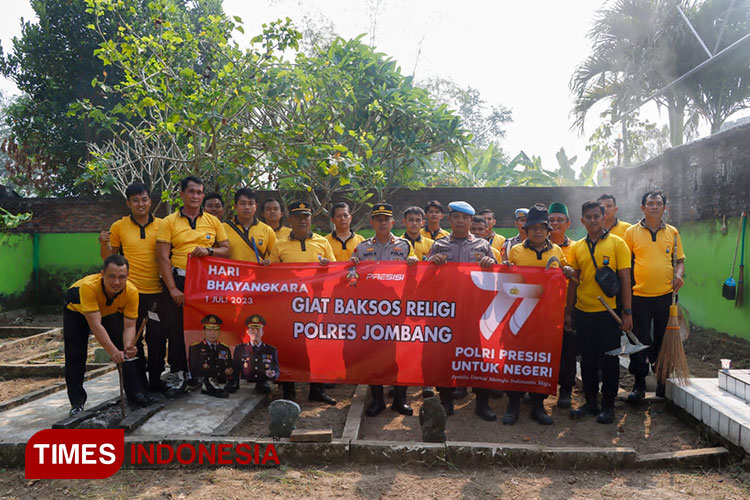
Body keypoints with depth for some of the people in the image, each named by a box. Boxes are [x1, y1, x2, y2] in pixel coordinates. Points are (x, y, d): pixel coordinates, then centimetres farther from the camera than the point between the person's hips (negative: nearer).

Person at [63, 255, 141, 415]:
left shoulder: (132, 292, -34)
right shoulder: (88, 286, -44)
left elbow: (129, 326, -31)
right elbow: (95, 325, -47)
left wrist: (128, 347, -51)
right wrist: (113, 351, -54)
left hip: (111, 312, 2)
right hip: (77, 310, -2)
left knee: (127, 350, -13)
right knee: (75, 355, -7)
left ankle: (135, 392, 0)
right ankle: (77, 401, 10)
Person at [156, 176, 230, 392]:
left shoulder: (213, 221, 11)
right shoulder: (169, 222, 3)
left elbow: (226, 250, 10)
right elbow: (163, 258, -3)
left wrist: (209, 250, -11)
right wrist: (173, 289, -11)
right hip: (178, 281, -1)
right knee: (175, 327, 0)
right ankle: (179, 373, 13)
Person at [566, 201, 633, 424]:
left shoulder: (617, 243, -2)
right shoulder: (577, 248, 7)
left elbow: (625, 279, -5)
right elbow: (573, 282, 10)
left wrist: (627, 312, -9)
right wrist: (568, 313, 8)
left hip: (608, 311, -3)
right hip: (583, 312, 3)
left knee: (609, 359, 5)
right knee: (587, 359, 12)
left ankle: (608, 405, 17)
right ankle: (590, 402, 24)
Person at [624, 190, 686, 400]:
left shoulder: (672, 232, 9)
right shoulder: (632, 232, 2)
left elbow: (679, 260, 15)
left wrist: (678, 275, -7)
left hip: (665, 295, 2)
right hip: (639, 296, -2)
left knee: (664, 340, 10)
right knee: (639, 340, 1)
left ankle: (663, 379, 27)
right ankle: (639, 383, 13)